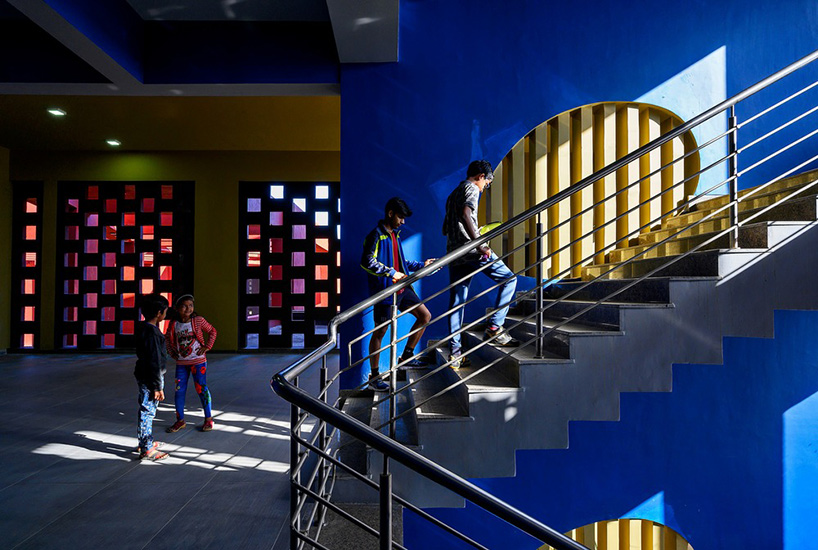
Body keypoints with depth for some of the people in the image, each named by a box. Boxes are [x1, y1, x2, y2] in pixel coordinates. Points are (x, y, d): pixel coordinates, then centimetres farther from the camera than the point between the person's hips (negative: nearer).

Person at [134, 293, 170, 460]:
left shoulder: (142, 327, 7)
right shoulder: (152, 332, -23)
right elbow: (155, 362, -23)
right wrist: (158, 387, -19)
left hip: (143, 375, 10)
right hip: (150, 378, -10)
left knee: (146, 410, 21)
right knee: (148, 411, 0)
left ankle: (146, 442, 36)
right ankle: (146, 450, 10)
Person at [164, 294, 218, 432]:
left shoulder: (198, 320, -8)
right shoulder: (173, 324, 0)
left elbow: (212, 331, 2)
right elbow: (168, 338, 18)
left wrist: (206, 347, -6)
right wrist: (171, 352, 7)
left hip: (198, 361, -3)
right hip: (181, 362, 3)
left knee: (201, 389, 1)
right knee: (179, 391, 6)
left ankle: (208, 419, 15)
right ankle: (180, 420, 21)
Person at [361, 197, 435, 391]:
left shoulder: (395, 234, 17)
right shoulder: (376, 235, -11)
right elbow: (367, 262, -21)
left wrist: (421, 265, 17)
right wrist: (391, 273, -23)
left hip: (401, 288, 9)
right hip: (384, 291, -9)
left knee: (425, 316, 8)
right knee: (380, 332, 0)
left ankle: (406, 357, 20)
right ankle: (373, 377, 13)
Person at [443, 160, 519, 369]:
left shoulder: (453, 194, 26)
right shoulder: (472, 188, 1)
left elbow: (445, 228, 28)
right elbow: (465, 215, -18)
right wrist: (479, 245, -22)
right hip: (471, 250, -8)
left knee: (456, 302, 7)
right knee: (508, 279, 4)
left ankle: (454, 352, 8)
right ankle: (494, 327, -5)